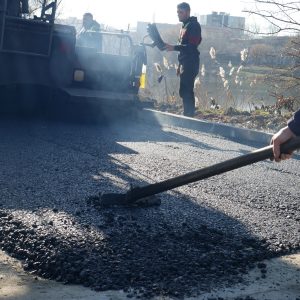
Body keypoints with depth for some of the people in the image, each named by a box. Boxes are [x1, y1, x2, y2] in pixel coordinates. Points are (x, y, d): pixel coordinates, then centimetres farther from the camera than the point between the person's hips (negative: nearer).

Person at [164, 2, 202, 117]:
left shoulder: (193, 26, -10)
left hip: (190, 64, -10)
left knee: (186, 92, -13)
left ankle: (189, 116, -13)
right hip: (185, 63, 10)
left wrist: (174, 48, -26)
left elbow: (191, 47, -19)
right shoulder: (184, 26, 20)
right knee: (185, 92, 10)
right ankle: (188, 116, 15)